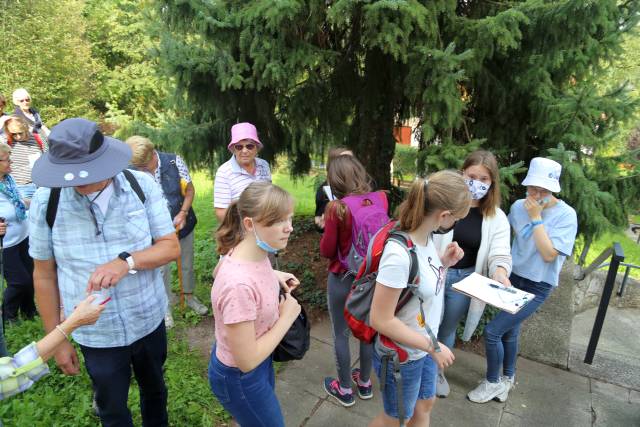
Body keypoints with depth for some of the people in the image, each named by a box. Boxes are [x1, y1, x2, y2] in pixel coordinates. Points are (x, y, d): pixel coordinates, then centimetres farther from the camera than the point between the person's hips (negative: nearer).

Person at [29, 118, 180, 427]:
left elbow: (171, 247, -11)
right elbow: (44, 275, -3)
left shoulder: (142, 185, -14)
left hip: (149, 321, 1)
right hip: (96, 336, -1)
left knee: (154, 388, 26)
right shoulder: (46, 201, -13)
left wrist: (126, 261, -30)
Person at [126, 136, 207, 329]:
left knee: (187, 264, 18)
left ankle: (189, 296, 40)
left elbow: (190, 189, -6)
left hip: (183, 224, 2)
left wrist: (183, 213, -19)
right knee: (162, 269, 11)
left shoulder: (174, 161, -15)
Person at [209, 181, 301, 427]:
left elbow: (220, 270, 10)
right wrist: (287, 318, -21)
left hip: (259, 360, 8)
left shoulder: (255, 252, -14)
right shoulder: (239, 285, -40)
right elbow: (247, 361, -30)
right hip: (239, 376, -8)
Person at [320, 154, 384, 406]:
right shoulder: (381, 199, -10)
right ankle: (365, 383, 42)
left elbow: (326, 251, -13)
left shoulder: (337, 208, -23)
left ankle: (345, 390, 32)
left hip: (343, 279, -4)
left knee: (341, 334, 15)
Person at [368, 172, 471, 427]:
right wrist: (433, 347, -20)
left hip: (424, 345, 7)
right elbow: (380, 320, -29)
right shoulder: (399, 253, -36)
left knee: (425, 405, 29)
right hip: (401, 356, -7)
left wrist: (443, 264, -11)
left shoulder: (426, 234, -10)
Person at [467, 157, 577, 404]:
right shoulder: (519, 206, -4)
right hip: (513, 278, 5)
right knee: (509, 331, 19)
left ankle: (493, 382, 16)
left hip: (537, 287, -5)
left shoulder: (566, 214, -17)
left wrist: (536, 218, -24)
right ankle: (508, 378, 44)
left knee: (492, 331, -9)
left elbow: (549, 254, -24)